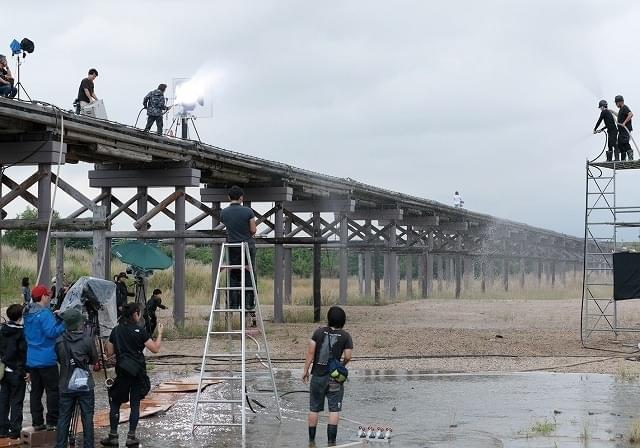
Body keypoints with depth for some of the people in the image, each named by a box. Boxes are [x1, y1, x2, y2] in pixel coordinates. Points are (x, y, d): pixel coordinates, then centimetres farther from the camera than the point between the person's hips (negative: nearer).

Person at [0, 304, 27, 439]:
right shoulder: (21, 332, -13)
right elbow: (24, 352, -16)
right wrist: (26, 370, -11)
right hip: (17, 372, -6)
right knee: (16, 402, 0)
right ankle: (15, 430, 1)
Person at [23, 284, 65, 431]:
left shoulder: (28, 314, 10)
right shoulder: (44, 313, -16)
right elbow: (52, 332, -24)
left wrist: (55, 318, 13)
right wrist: (63, 323, -14)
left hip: (31, 360, 8)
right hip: (47, 359, -8)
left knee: (36, 391, 11)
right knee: (53, 390, -1)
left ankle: (37, 422, 12)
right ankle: (52, 422, -1)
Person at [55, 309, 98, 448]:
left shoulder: (59, 341, -4)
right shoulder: (87, 341, -11)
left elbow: (59, 359, 8)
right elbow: (94, 360, 2)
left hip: (66, 387, 2)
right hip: (85, 386, -2)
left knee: (64, 418, 8)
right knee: (87, 418, 5)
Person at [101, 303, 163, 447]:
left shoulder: (116, 331, 1)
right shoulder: (140, 331, -8)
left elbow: (109, 353, 5)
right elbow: (155, 349, -8)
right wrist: (160, 333, 4)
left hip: (122, 371, 2)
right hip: (138, 371, -2)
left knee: (115, 403, 10)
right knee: (135, 404, 7)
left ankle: (113, 436, 8)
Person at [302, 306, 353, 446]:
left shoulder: (319, 332, -2)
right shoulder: (345, 336, -5)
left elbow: (310, 352, -5)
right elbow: (348, 357, -7)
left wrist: (305, 370, 3)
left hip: (318, 375, 2)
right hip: (335, 378, -2)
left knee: (314, 408, 13)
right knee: (334, 409, 2)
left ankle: (311, 439, 21)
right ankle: (331, 441, -3)